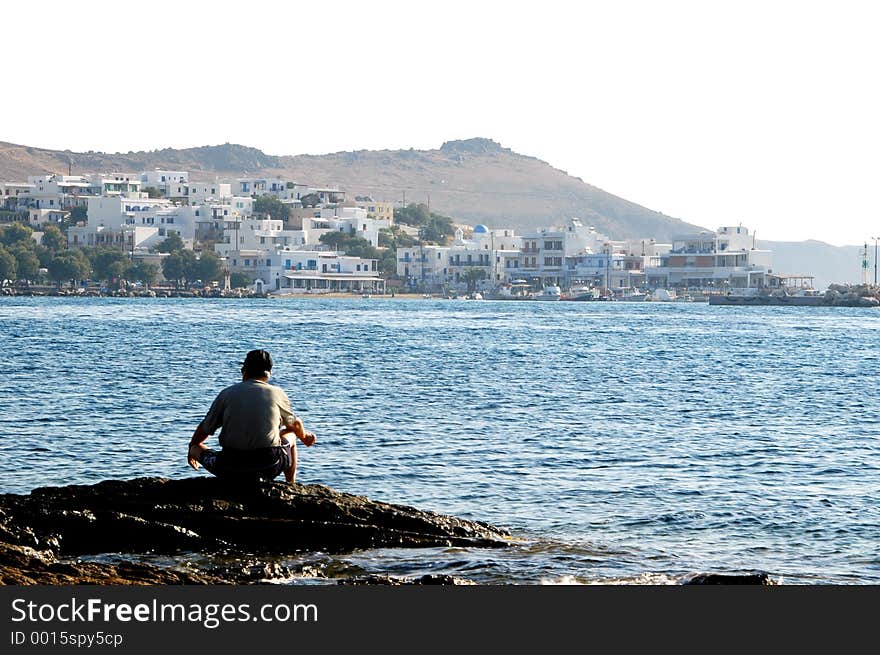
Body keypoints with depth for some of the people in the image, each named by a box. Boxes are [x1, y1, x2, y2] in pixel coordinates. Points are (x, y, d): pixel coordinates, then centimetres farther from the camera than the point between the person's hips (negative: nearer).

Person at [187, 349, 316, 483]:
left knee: (197, 449, 26)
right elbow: (295, 424, 25)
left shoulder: (226, 393, 6)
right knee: (290, 436, 31)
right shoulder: (277, 393, 7)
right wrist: (304, 437, 49)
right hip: (269, 466, 2)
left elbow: (204, 429, 13)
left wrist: (192, 448, 35)